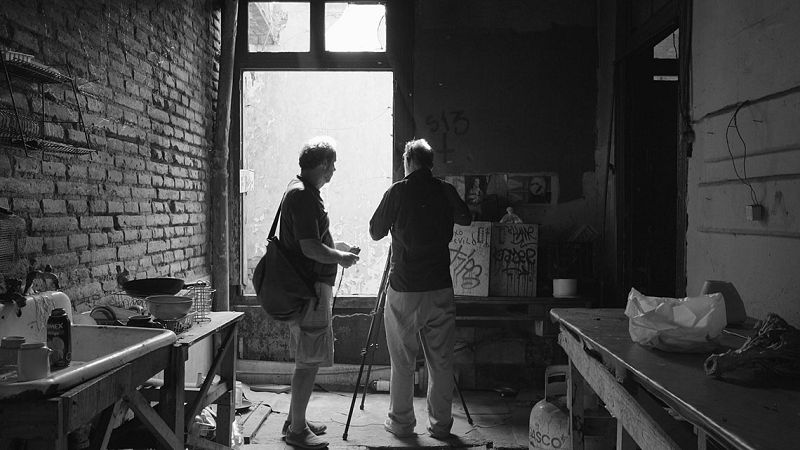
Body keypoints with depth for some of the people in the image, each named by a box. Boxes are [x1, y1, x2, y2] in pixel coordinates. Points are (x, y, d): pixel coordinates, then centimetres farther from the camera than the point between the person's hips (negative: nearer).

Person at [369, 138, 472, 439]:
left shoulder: (397, 192, -7)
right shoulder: (446, 192, 1)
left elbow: (375, 232, 3)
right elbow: (466, 219, 21)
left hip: (403, 291, -2)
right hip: (440, 290, 2)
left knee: (402, 363, 9)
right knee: (441, 363, 10)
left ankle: (401, 423, 18)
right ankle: (441, 425, 17)